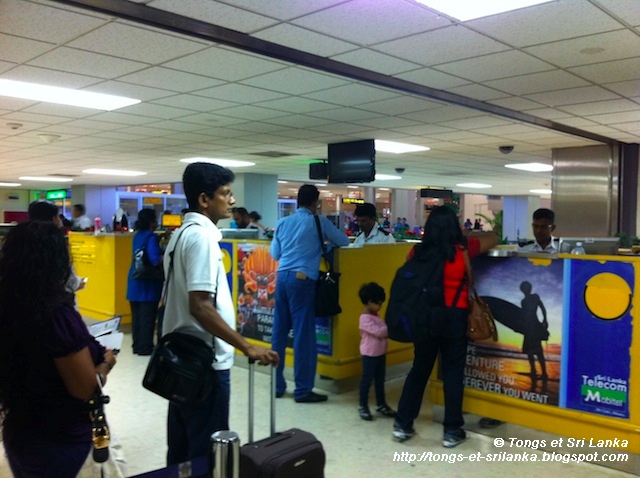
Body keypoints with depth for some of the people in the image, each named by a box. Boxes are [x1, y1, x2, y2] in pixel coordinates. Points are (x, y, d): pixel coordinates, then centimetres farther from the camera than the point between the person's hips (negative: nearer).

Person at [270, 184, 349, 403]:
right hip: (302, 279, -5)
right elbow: (344, 241, 12)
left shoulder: (282, 223, 12)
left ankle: (277, 385, 19)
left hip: (282, 276, 5)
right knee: (303, 333, -1)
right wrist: (324, 239, 30)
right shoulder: (318, 221, 1)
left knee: (279, 331, 11)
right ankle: (303, 390, 4)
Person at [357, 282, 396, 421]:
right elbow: (378, 332, -25)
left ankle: (381, 404, 26)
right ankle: (363, 406, 12)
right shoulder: (365, 318, -18)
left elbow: (383, 331, 11)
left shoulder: (376, 316, 10)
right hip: (370, 355, -8)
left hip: (381, 354, 9)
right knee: (367, 380, 2)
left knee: (380, 380, 15)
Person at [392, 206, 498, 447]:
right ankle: (452, 430, 15)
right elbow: (492, 238, 12)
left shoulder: (417, 252, -2)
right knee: (453, 373, 8)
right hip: (454, 316, -2)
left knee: (419, 369, 14)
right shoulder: (462, 250, -5)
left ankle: (402, 424, 20)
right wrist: (467, 236, 26)